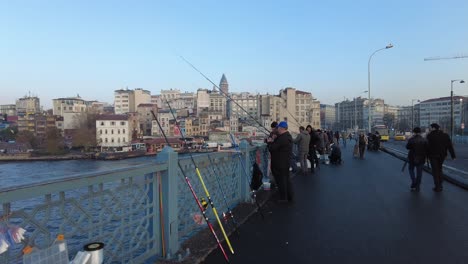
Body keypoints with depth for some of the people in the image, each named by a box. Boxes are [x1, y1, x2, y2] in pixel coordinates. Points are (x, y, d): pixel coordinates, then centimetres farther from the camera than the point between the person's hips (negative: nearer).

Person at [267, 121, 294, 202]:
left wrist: (269, 142, -5)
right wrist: (273, 142, 4)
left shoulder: (282, 138, -25)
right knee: (287, 179, 18)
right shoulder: (289, 136, 8)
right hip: (286, 163, 10)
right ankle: (289, 196, 28)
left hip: (279, 164, -10)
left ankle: (283, 198, 11)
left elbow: (272, 148, -24)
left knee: (281, 181, 2)